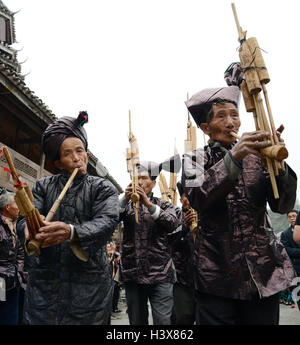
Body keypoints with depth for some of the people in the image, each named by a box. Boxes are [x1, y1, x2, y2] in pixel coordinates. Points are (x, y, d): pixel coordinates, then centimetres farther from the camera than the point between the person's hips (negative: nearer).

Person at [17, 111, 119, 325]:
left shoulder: (103, 188, 4)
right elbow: (25, 217, -3)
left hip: (89, 283, -1)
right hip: (43, 281, 2)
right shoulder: (44, 186, 11)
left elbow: (107, 222, -13)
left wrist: (71, 232, -32)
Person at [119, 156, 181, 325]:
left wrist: (149, 204, -22)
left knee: (163, 320, -6)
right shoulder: (127, 205, 13)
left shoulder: (165, 205, 10)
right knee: (137, 320, 11)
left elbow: (173, 224, -11)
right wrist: (125, 199, -22)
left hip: (160, 275, -2)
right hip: (132, 275, 2)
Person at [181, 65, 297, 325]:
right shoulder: (195, 160, 4)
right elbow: (197, 198, -16)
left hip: (265, 275, 2)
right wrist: (232, 158, -27)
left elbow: (283, 205, -2)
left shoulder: (256, 156, 8)